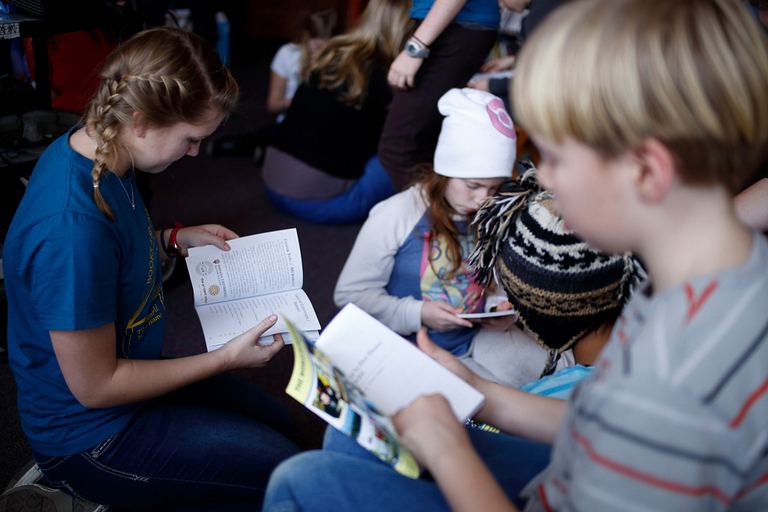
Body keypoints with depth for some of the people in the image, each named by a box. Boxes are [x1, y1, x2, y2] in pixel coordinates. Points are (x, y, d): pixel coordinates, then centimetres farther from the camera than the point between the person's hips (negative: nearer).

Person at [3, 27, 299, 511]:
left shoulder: (92, 149, -8)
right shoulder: (72, 226, -37)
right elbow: (94, 387, -26)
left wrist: (176, 239, 0)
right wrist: (227, 358, -20)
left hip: (127, 367, 9)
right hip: (90, 438, -9)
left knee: (274, 417, 20)